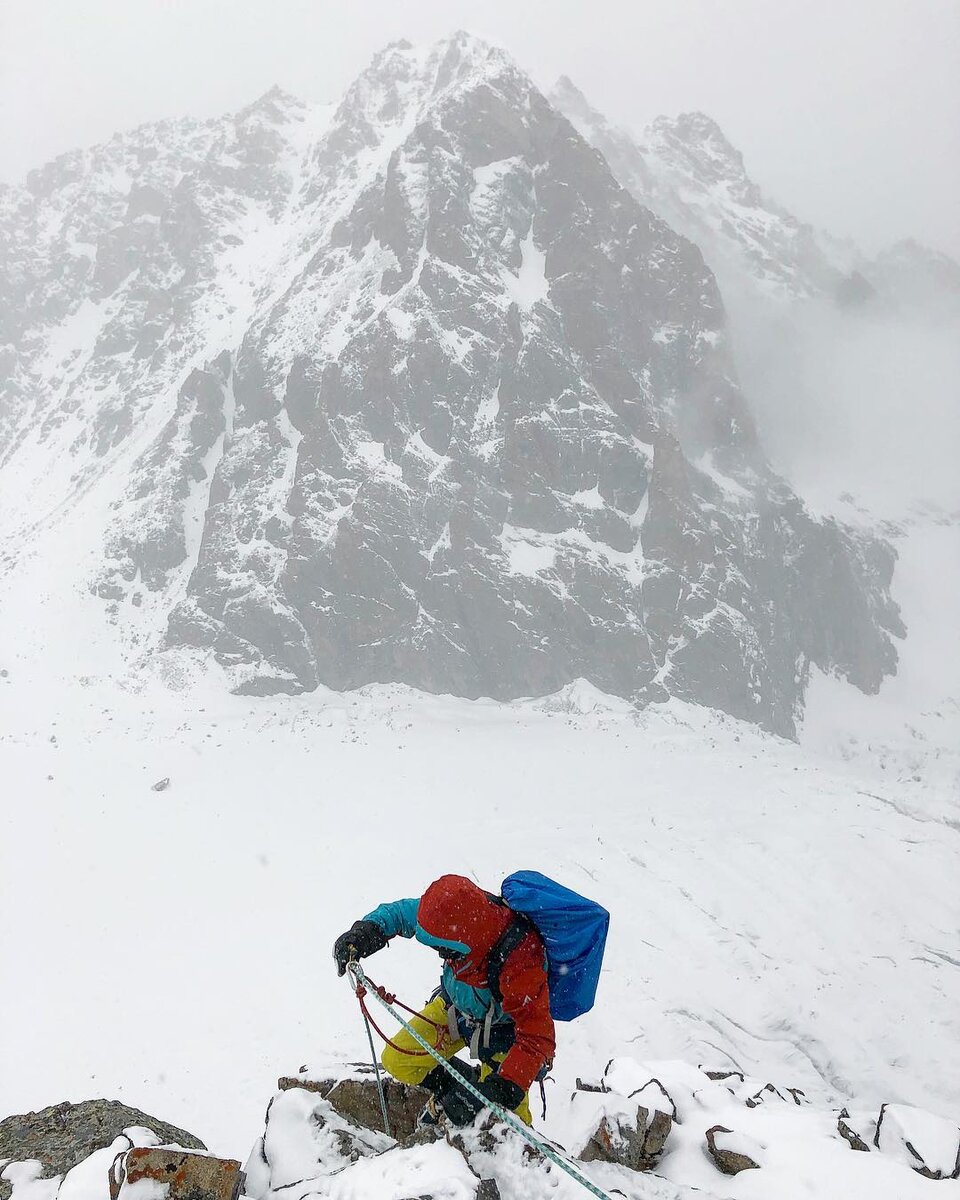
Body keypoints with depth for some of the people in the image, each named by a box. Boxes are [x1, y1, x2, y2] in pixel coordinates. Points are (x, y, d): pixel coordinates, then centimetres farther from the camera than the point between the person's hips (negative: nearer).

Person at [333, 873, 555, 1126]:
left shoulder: (521, 964, -43)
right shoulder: (454, 915, -28)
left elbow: (537, 1038, -41)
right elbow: (402, 911, -10)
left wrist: (503, 1088, -51)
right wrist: (368, 929, -29)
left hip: (503, 1027, -5)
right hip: (457, 1004, 6)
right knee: (398, 1060, 4)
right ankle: (470, 1082, 21)